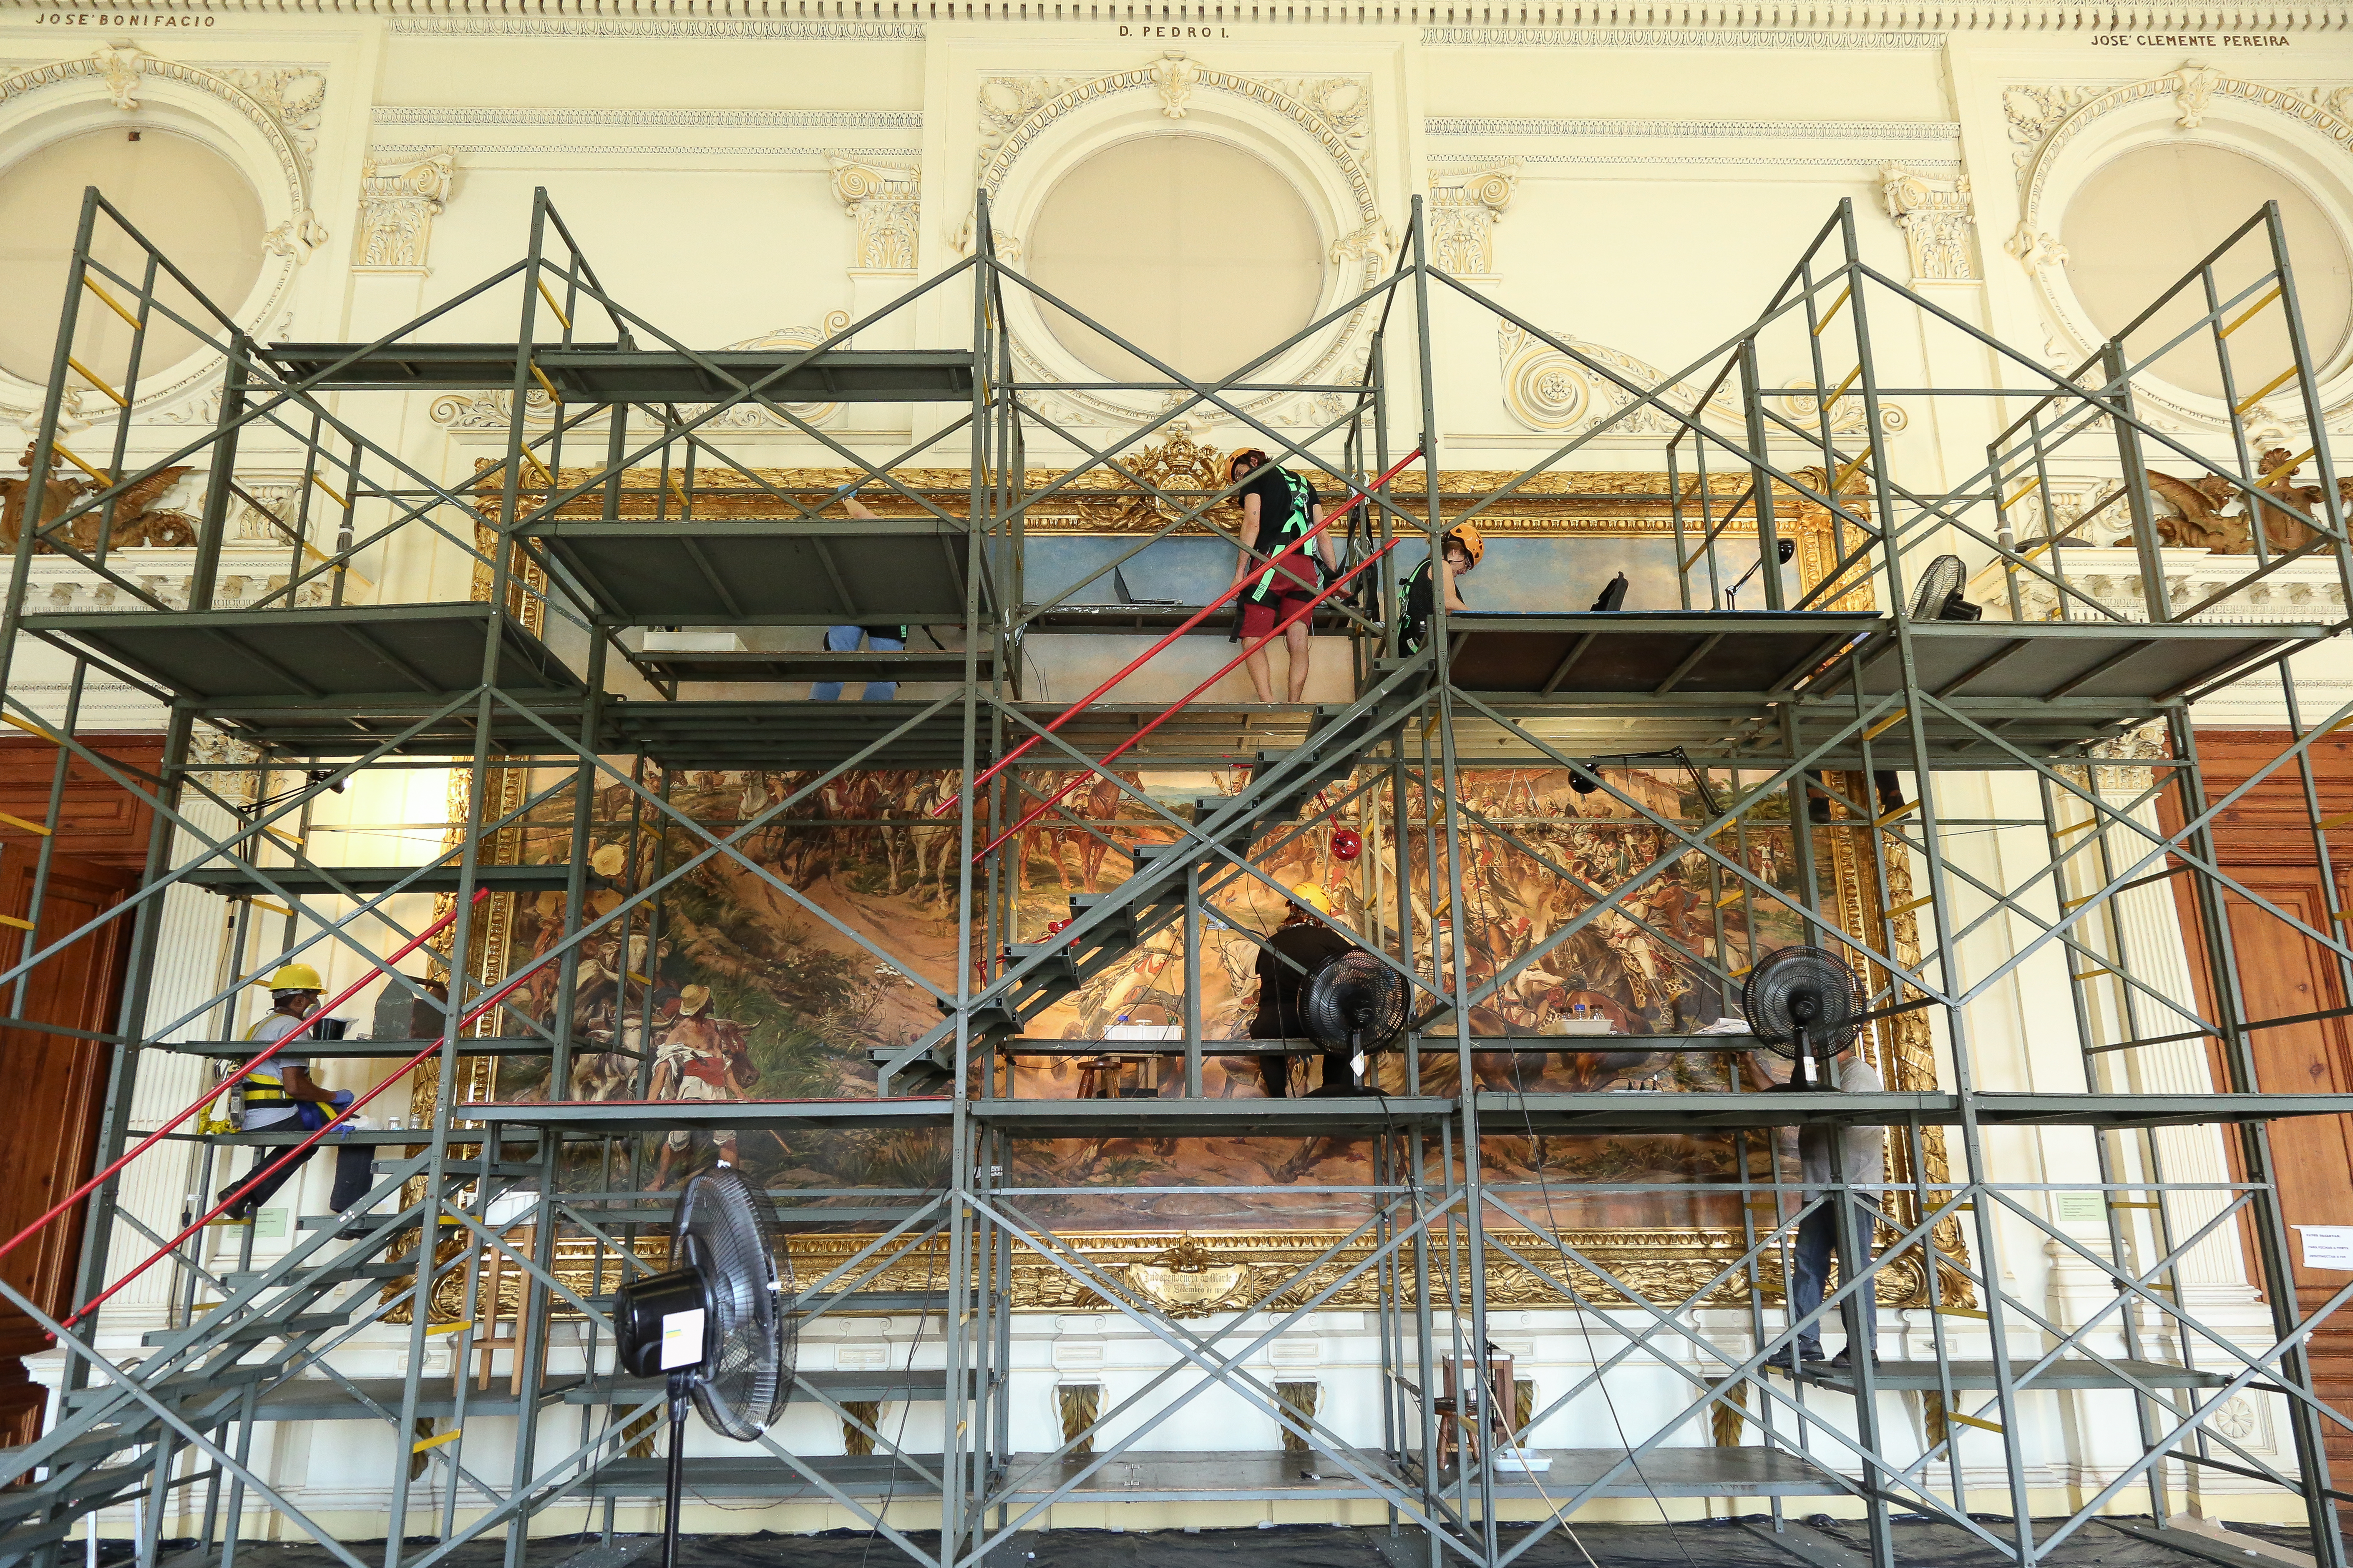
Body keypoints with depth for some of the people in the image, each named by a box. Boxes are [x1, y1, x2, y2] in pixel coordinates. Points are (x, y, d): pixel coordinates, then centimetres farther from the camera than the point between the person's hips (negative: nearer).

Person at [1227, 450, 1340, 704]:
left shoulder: (1256, 476, 13)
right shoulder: (1304, 483, 29)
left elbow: (1252, 524, -3)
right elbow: (1323, 535, 21)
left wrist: (1240, 572, -6)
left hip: (1271, 561, -6)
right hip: (1305, 567, 6)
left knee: (1253, 641, -6)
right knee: (1298, 642, 0)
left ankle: (1268, 704, -21)